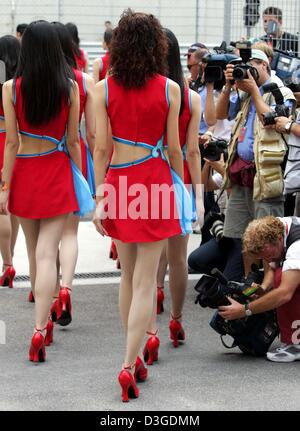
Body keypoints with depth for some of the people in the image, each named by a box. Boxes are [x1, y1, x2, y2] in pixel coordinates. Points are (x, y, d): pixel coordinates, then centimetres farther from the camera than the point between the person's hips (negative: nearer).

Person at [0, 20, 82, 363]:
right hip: (58, 172, -1)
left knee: (34, 251, 16)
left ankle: (45, 323, 30)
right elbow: (72, 140, -2)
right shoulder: (69, 87, -6)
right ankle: (39, 330, -15)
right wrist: (80, 179, 9)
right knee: (47, 254, -3)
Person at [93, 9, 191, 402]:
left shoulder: (104, 89, -4)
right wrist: (182, 189, 10)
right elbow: (174, 149, -3)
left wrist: (100, 198, 0)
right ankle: (129, 365, -7)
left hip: (119, 182, 2)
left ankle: (134, 358, 25)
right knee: (145, 281, 0)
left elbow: (101, 148, -5)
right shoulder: (169, 89, -7)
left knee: (128, 274, 17)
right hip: (155, 182, -2)